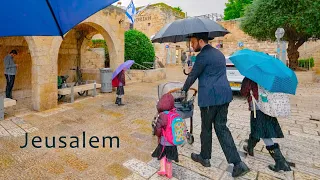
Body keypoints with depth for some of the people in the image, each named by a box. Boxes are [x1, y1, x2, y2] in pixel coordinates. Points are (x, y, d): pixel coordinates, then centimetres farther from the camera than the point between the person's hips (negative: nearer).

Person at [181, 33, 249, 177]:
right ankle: (237, 163, 10)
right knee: (221, 128, 12)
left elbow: (193, 75, -6)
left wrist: (184, 90, 9)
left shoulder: (203, 55, -11)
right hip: (224, 95, 8)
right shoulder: (219, 53, 17)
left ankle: (205, 158, 28)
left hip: (209, 97, -8)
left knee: (206, 128, 9)